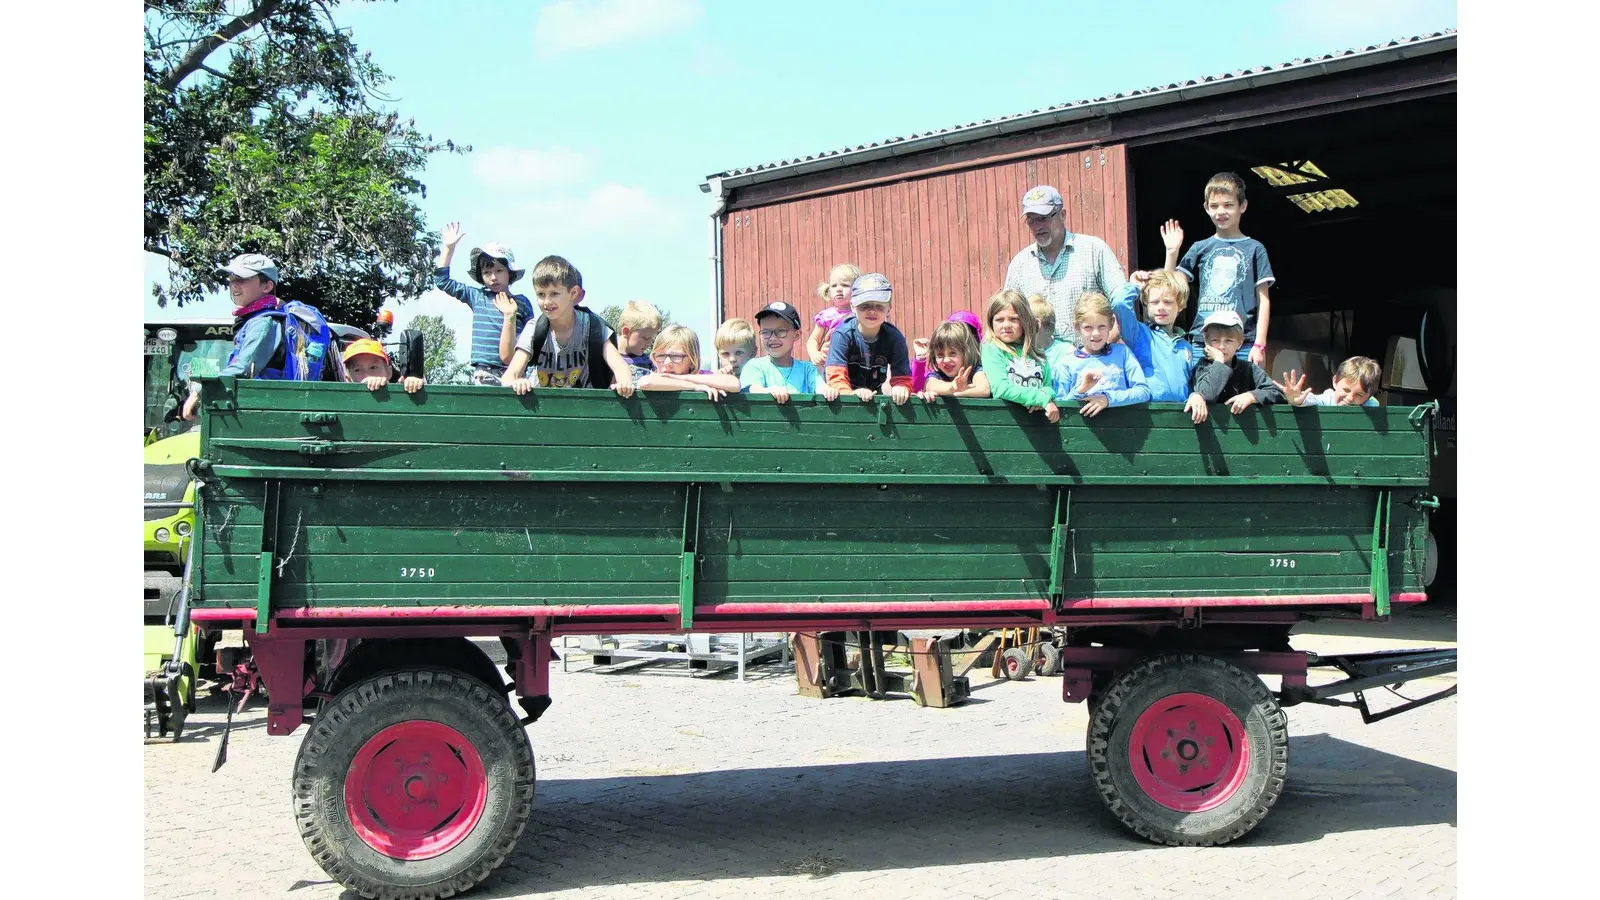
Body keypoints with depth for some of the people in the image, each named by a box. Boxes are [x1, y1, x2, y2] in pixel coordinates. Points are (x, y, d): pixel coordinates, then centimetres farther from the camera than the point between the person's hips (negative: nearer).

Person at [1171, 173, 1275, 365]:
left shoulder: (1254, 249, 6)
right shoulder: (1200, 248, 12)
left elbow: (1264, 300, 4)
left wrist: (1259, 344, -3)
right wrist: (1171, 252, -5)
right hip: (1202, 341, 2)